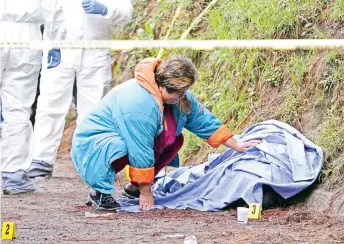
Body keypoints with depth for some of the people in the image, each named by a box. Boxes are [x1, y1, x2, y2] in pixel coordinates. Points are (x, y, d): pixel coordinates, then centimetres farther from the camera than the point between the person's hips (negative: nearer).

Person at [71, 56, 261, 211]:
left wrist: (237, 146, 10)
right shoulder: (140, 103, -34)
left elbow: (205, 122, 9)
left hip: (122, 138, 10)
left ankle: (135, 186, 12)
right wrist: (146, 193, -25)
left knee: (175, 140, 7)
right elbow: (141, 152, -30)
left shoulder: (180, 97, -4)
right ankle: (101, 191, -17)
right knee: (121, 147, -40)